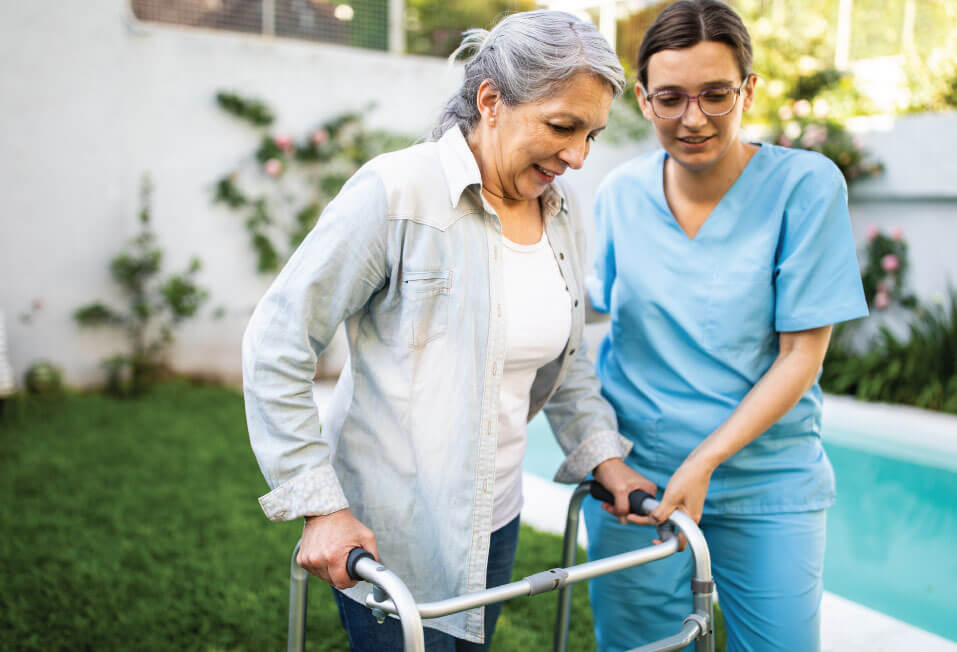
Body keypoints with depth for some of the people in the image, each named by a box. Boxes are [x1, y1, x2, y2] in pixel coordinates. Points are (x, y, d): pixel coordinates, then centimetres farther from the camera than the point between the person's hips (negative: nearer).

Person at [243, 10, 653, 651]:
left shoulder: (563, 214, 2)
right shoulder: (397, 192, -18)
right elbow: (276, 345, -16)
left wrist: (602, 453, 7)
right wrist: (320, 505, -18)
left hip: (494, 520, 7)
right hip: (391, 534, -6)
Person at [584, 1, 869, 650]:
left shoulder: (806, 184, -11)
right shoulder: (621, 193, -2)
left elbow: (802, 355, -11)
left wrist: (705, 460, -19)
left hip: (767, 484, -2)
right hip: (631, 473, 2)